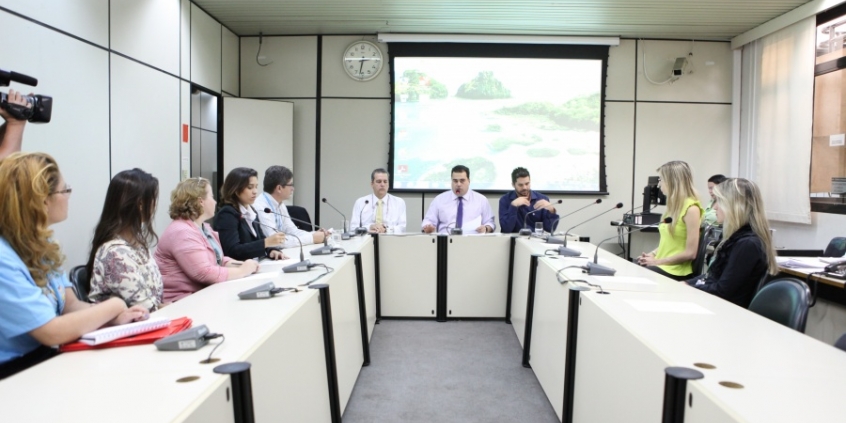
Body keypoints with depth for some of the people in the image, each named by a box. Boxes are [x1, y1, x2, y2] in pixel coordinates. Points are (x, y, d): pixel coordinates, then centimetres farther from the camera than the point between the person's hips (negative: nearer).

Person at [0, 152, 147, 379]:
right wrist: (114, 306, -11)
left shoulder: (41, 242, 7)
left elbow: (71, 306, 7)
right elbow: (53, 333, -23)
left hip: (45, 358, 8)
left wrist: (116, 316, -11)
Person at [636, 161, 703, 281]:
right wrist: (652, 254, 1)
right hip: (660, 264, 8)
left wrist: (657, 261, -14)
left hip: (675, 271, -7)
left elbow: (690, 253, -17)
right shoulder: (674, 205, 13)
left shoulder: (691, 208, -14)